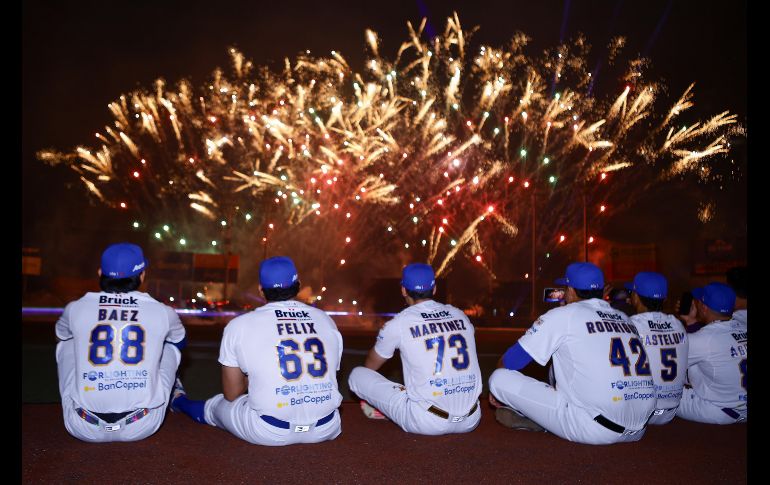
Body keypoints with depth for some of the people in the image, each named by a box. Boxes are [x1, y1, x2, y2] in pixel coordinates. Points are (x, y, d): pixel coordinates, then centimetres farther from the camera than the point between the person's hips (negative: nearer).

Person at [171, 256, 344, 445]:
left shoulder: (239, 325, -1)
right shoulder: (325, 320, 7)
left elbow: (231, 395, 6)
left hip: (268, 433, -3)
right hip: (326, 430, 3)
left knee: (216, 405, 23)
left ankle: (179, 401, 54)